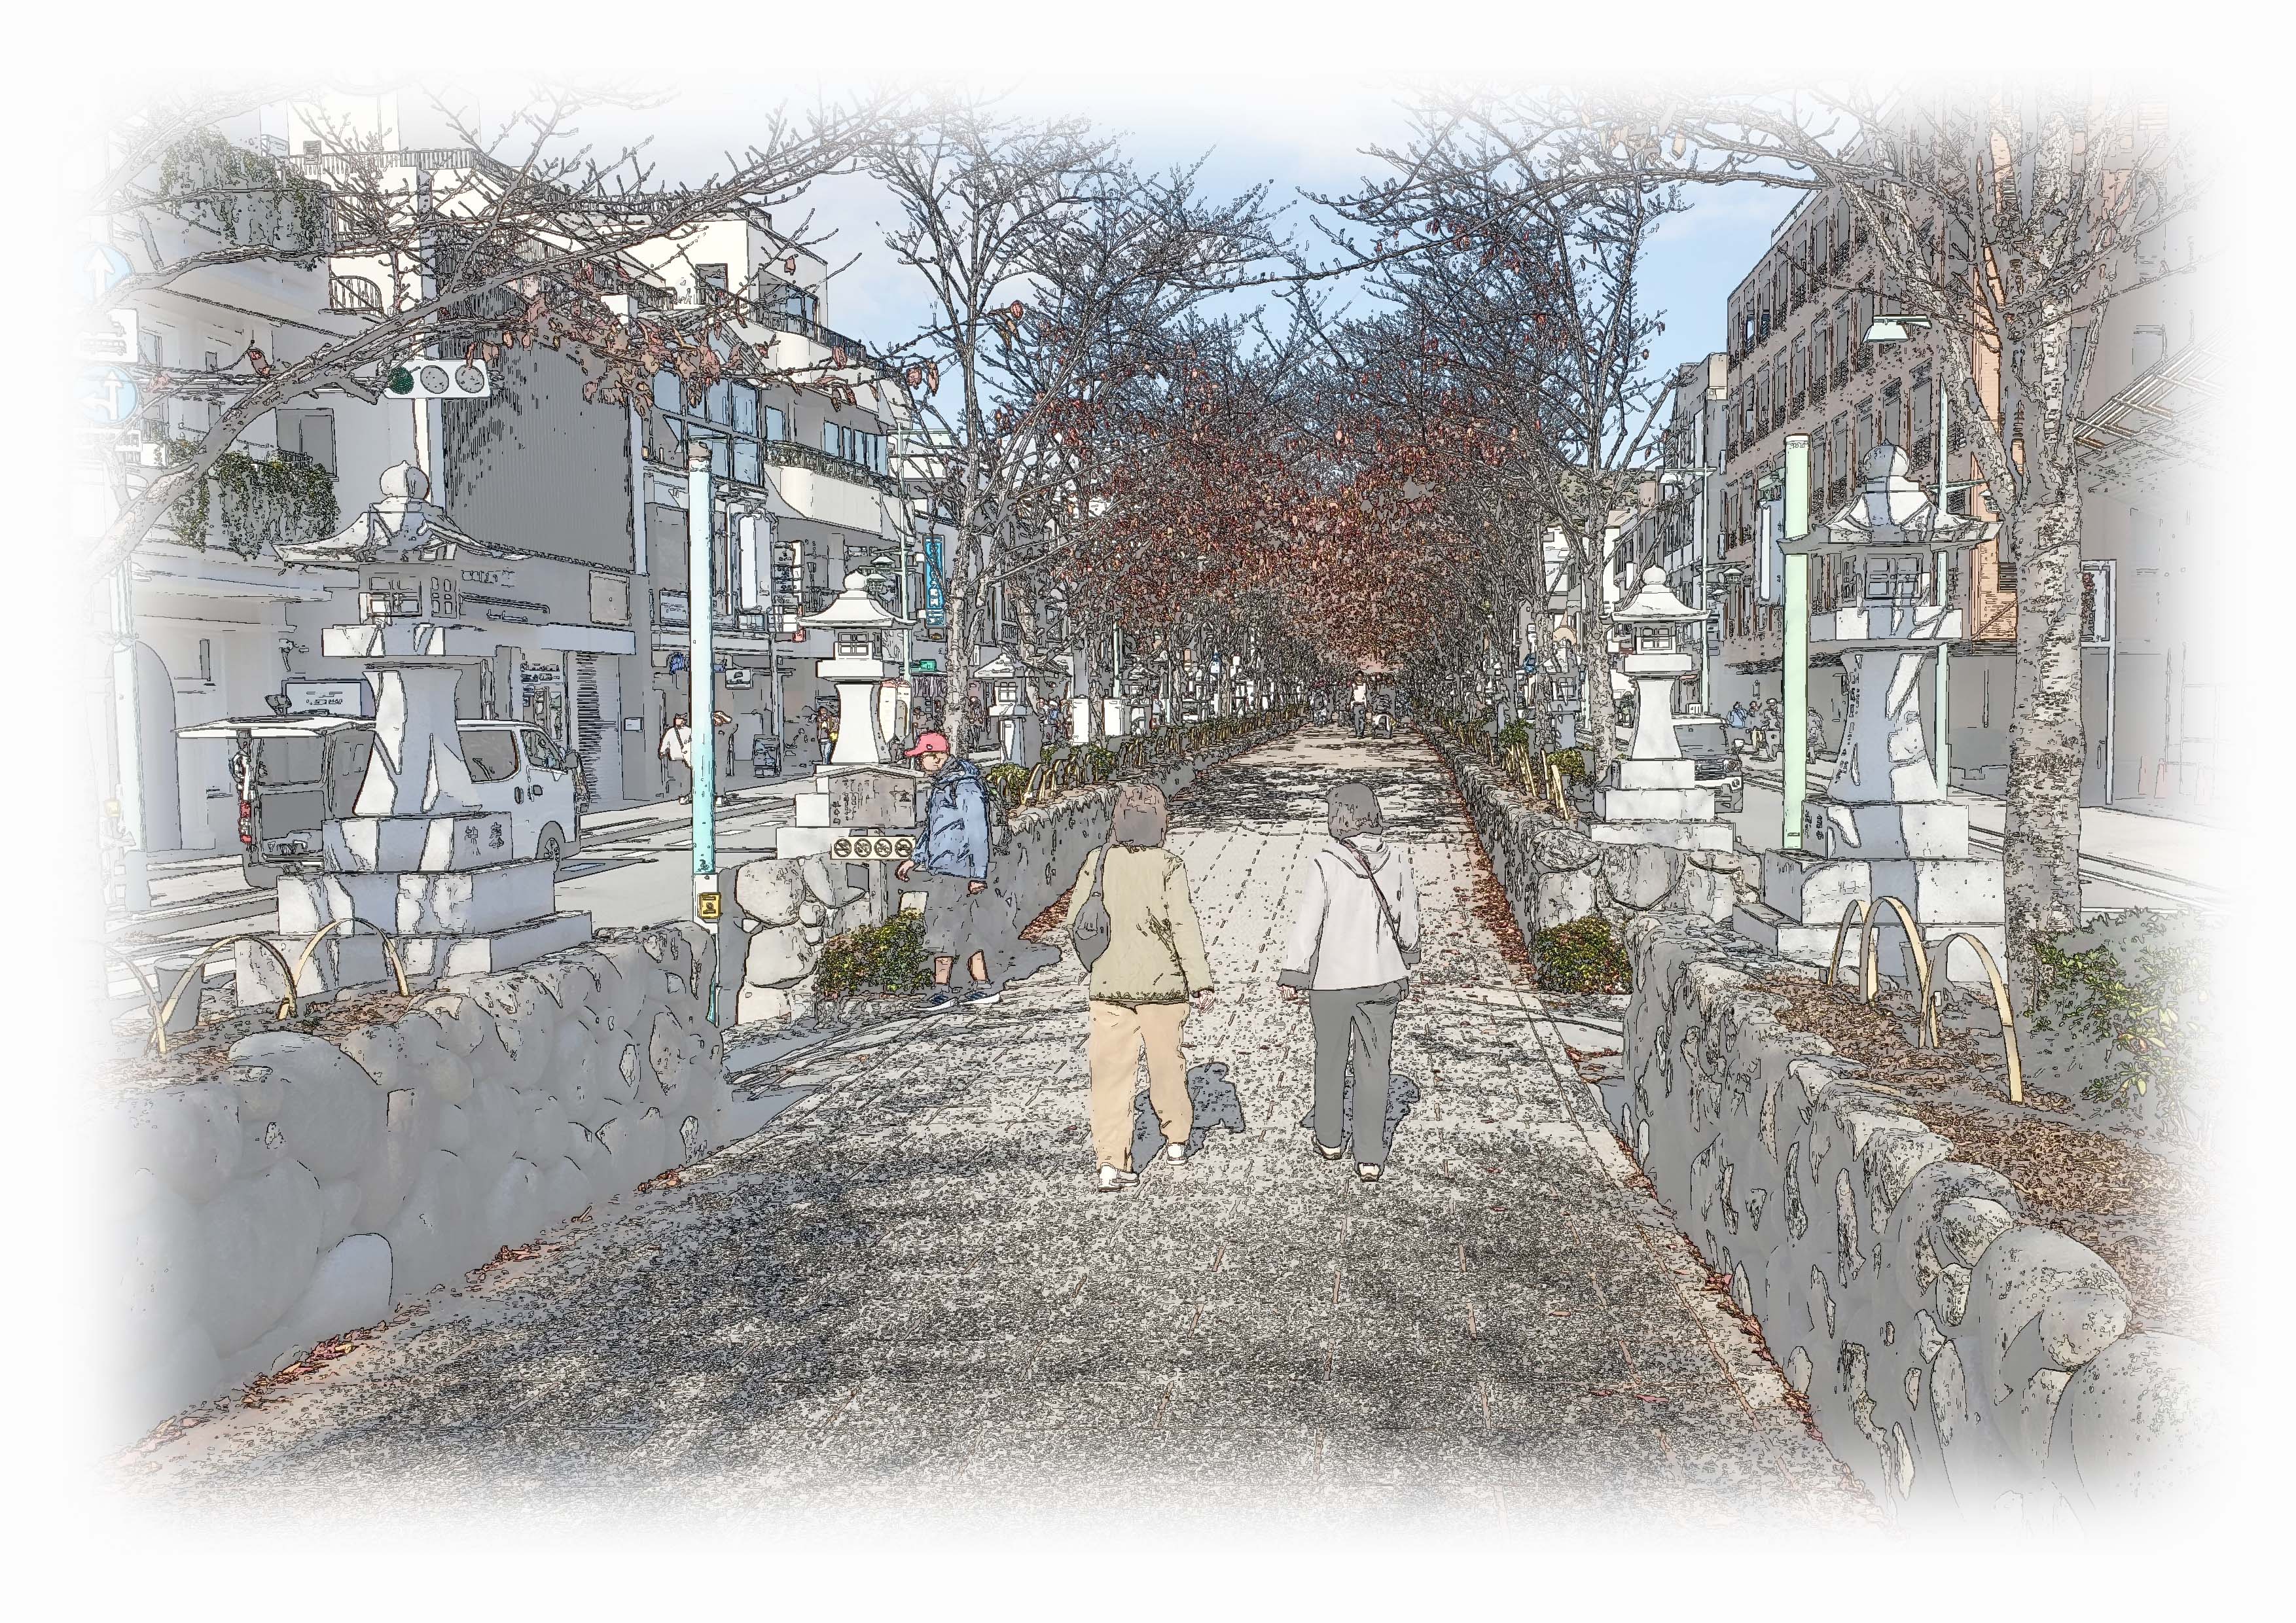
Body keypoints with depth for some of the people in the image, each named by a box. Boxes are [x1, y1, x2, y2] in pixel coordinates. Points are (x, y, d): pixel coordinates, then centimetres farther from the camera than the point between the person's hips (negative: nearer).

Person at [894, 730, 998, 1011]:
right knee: (967, 930, 10)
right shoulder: (940, 784, 16)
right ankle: (983, 988, 14)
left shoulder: (966, 788, -15)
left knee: (942, 931, -7)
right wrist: (915, 859, 28)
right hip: (940, 871, 9)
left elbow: (978, 833, -17)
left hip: (954, 873, -9)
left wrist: (979, 874, -18)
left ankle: (942, 991, -1)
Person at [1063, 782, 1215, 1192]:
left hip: (1108, 985, 1)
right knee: (1165, 1061, 18)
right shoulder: (1168, 866, -12)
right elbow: (1184, 925, -15)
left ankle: (1111, 1162, -5)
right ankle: (1176, 1139, 35)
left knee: (1111, 1070, 3)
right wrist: (1200, 981, -12)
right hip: (1161, 983, -1)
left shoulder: (1096, 863, -3)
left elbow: (1074, 920, 4)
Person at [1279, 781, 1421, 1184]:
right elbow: (1409, 921, 3)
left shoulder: (1326, 863, -16)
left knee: (1330, 1060, 17)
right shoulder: (1397, 861, -6)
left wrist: (1292, 976, -4)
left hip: (1331, 978, -2)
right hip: (1383, 978, 2)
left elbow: (1307, 923, -13)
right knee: (1374, 1066, 9)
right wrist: (1405, 963, 20)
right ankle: (1370, 1158, 8)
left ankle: (1329, 1140, 33)